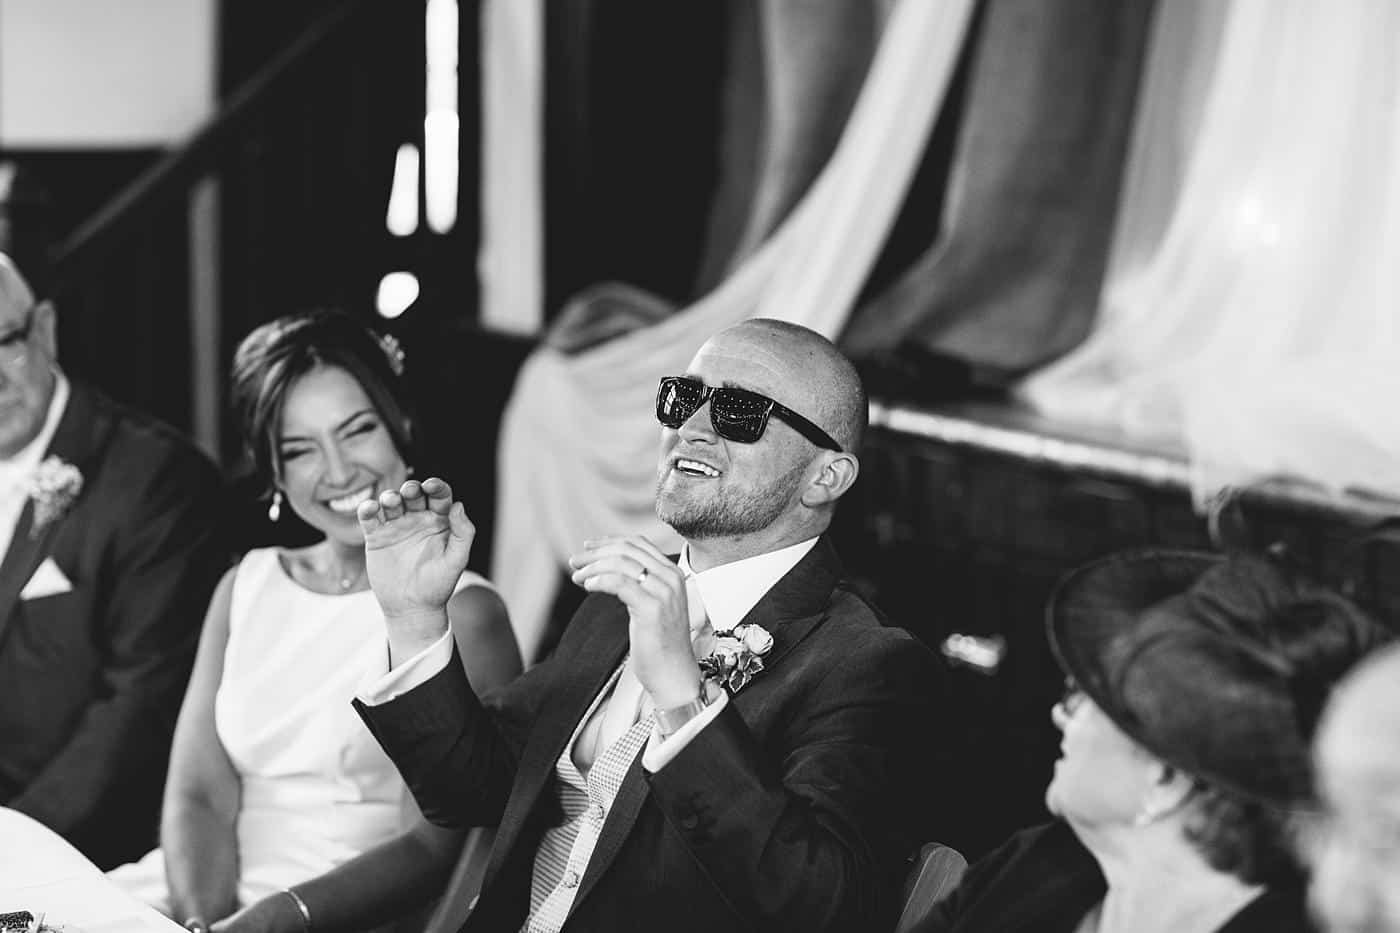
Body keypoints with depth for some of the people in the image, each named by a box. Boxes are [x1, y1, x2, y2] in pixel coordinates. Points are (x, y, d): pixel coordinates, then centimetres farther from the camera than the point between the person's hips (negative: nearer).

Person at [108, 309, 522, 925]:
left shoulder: (462, 614, -3)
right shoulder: (245, 587, 14)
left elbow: (438, 849, -9)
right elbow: (197, 796, 5)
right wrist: (200, 921, -14)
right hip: (218, 895, 5)